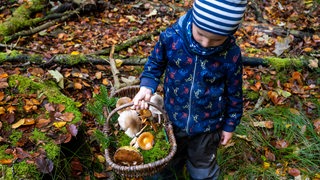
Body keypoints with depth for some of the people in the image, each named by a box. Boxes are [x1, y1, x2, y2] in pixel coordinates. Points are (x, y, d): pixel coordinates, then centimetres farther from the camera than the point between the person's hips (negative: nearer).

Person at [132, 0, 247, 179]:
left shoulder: (231, 55, -24)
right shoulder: (171, 36, -23)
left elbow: (234, 94, -8)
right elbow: (155, 63, -1)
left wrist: (229, 125, 2)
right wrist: (147, 86, -16)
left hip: (207, 126, -2)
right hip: (173, 119, 2)